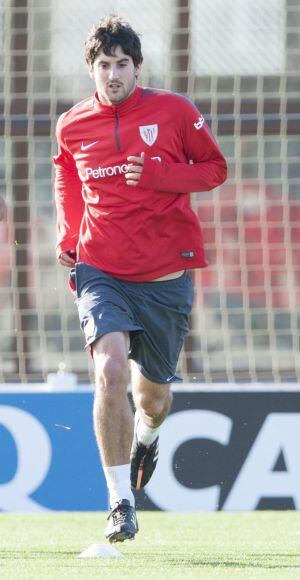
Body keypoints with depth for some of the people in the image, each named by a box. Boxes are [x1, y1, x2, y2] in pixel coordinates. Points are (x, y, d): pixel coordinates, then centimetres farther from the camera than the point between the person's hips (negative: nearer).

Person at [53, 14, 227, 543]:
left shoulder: (174, 112, -4)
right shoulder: (72, 127, 2)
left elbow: (214, 169, 3)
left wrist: (160, 175, -14)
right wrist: (68, 235, 9)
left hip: (167, 275, 0)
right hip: (101, 271, 0)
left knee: (153, 392, 13)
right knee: (110, 370, -24)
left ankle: (145, 436, 54)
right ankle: (121, 505, -17)